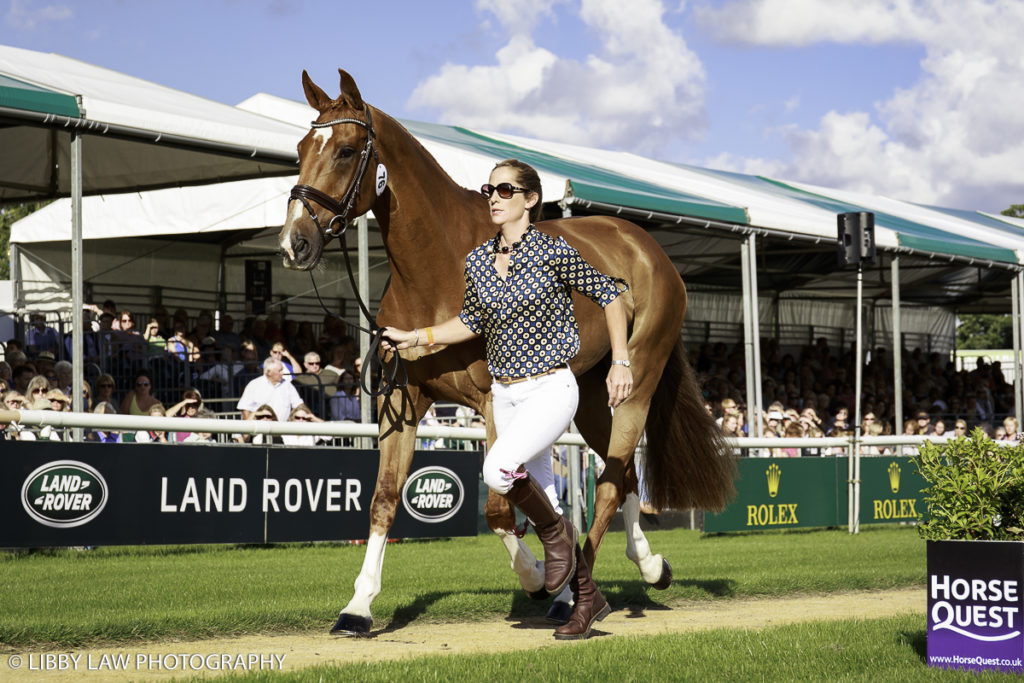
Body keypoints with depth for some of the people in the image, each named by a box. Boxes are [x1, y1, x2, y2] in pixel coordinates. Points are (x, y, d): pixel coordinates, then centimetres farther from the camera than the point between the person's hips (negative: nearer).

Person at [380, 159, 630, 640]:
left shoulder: (553, 252, -12)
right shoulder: (477, 261, 4)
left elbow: (608, 294, -4)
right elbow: (472, 321, 18)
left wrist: (621, 362, -9)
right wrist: (416, 338, 8)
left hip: (551, 387, -6)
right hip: (504, 392, 6)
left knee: (499, 469, -28)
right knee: (541, 504, 9)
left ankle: (557, 533, -1)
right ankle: (588, 598, 23)